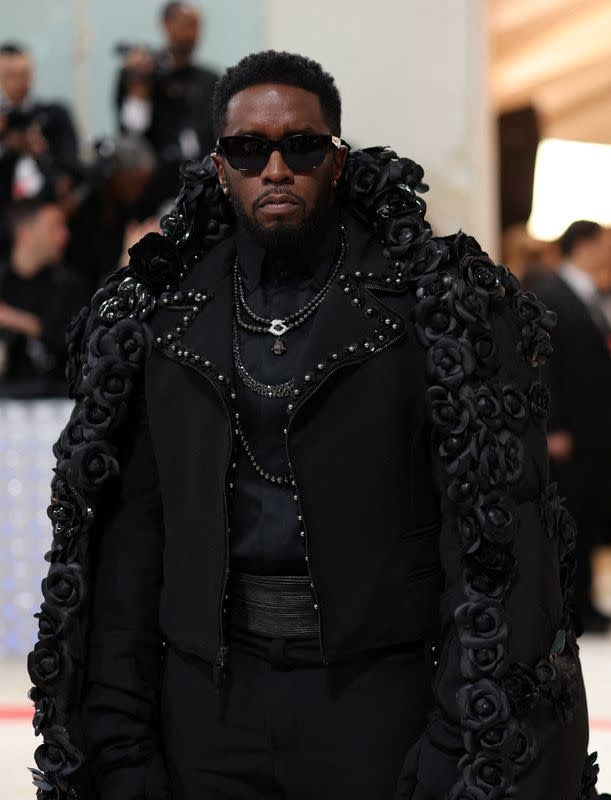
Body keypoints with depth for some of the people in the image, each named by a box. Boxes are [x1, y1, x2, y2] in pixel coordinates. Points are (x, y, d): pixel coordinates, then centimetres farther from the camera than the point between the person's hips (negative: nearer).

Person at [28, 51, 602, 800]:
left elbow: (497, 524, -8)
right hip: (209, 702, 3)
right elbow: (128, 538, 6)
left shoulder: (440, 303, -2)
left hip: (382, 689, -3)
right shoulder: (158, 314, 8)